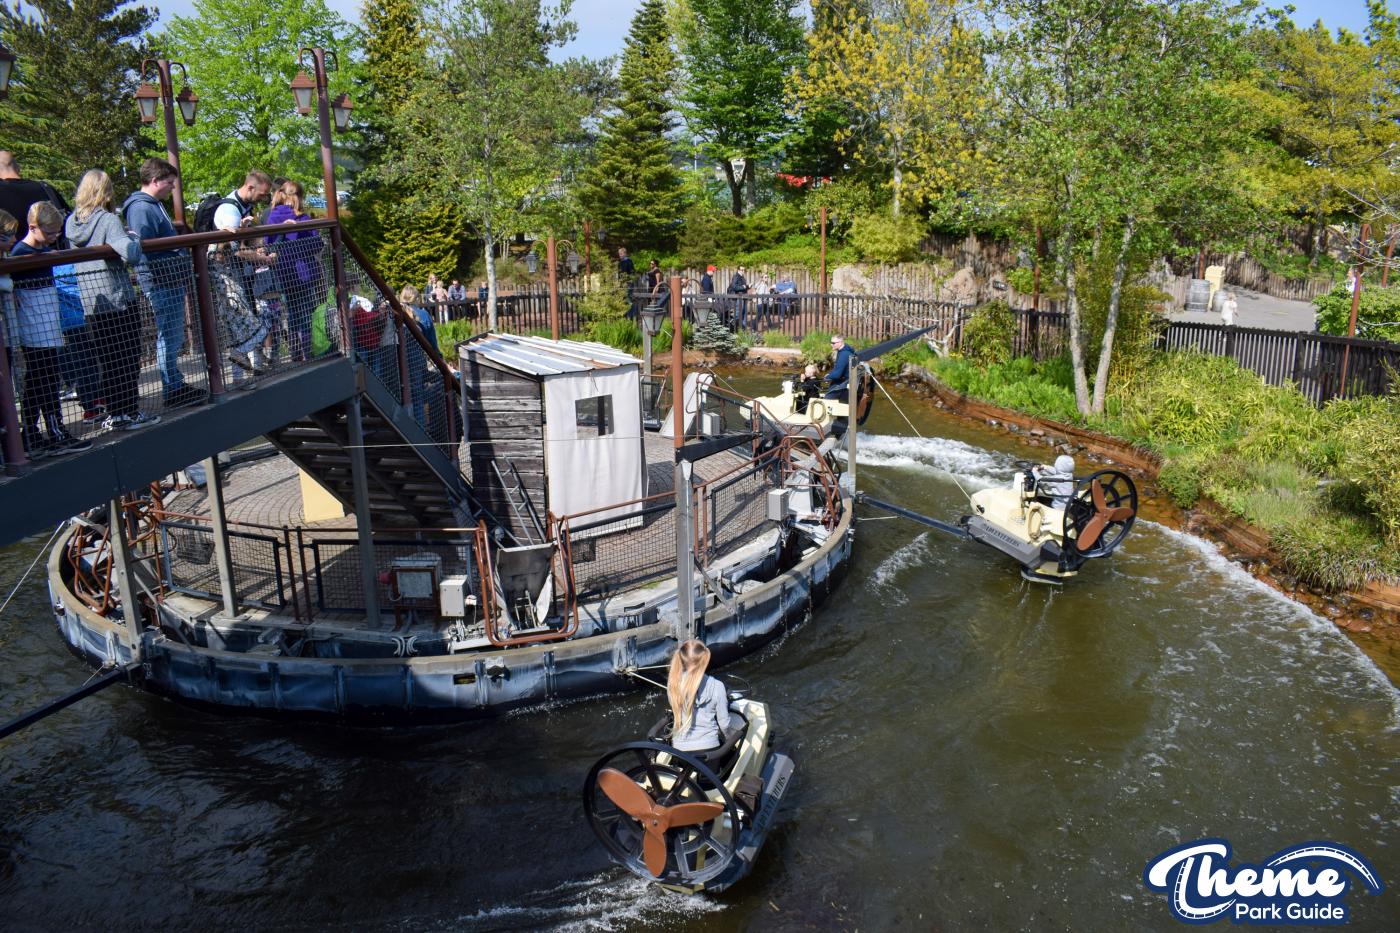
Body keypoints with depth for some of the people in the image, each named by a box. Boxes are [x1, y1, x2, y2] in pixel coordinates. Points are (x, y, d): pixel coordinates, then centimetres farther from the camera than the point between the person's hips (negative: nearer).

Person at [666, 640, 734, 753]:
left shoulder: (673, 684, -4)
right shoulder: (716, 686, -11)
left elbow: (675, 712, 9)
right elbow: (724, 723, -4)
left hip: (679, 748, 3)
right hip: (708, 747, -2)